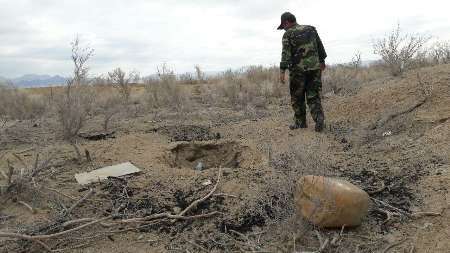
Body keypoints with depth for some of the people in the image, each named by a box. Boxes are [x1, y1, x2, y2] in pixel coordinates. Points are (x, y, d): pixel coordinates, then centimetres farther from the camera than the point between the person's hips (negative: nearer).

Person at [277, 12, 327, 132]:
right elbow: (320, 47, 16)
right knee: (314, 96, 7)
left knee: (297, 97, 9)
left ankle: (300, 122, 15)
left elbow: (286, 54, -13)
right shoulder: (311, 29, 11)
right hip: (315, 67, 4)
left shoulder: (288, 34, -4)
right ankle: (319, 119, -10)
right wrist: (322, 60, 27)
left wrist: (282, 71, -14)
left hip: (298, 69, -4)